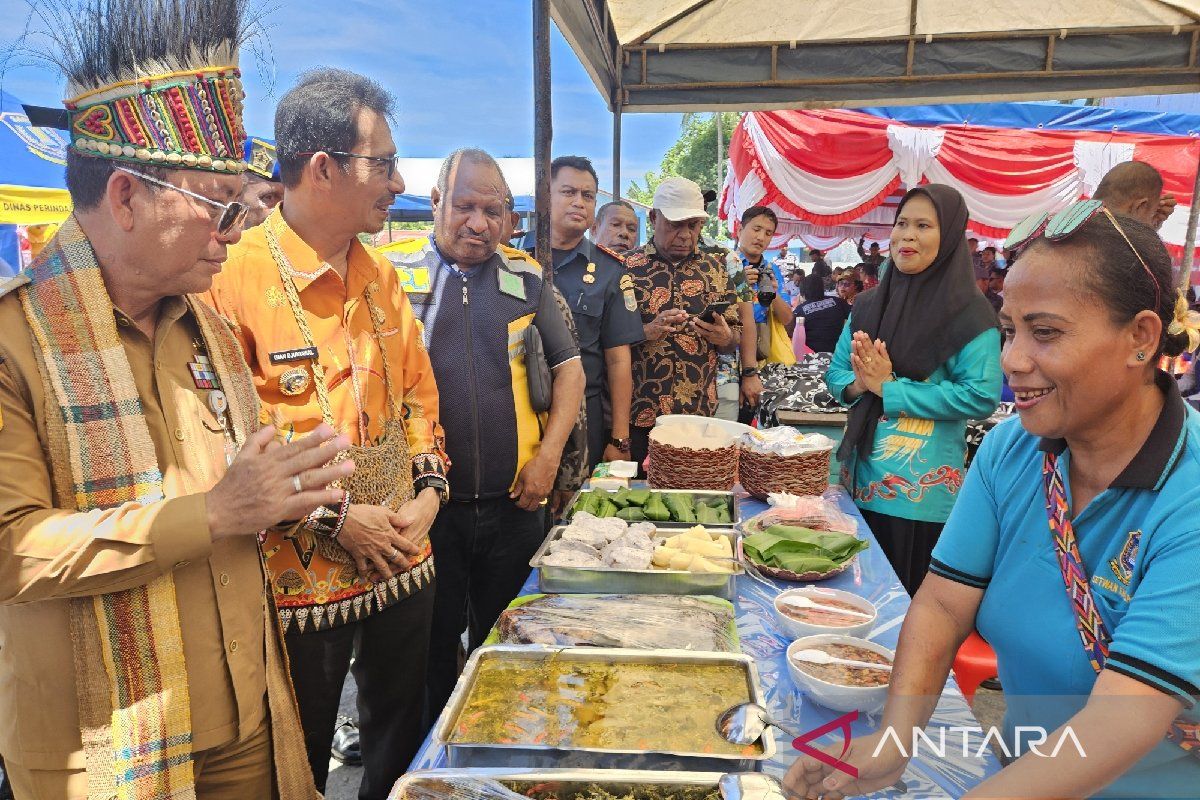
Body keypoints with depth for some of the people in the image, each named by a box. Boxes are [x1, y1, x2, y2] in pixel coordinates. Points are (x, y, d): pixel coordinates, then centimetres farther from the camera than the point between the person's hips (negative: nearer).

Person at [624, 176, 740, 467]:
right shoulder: (627, 267, -1)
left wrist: (724, 337, -10)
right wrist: (648, 331, -19)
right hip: (639, 415, -2)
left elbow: (735, 338, 12)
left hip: (700, 413, 3)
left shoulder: (715, 268, 9)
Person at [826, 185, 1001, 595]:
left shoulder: (968, 311, -8)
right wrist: (858, 386, -11)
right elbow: (835, 373, 12)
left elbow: (981, 397, -16)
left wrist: (890, 388, -18)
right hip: (860, 476, 6)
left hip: (920, 489, -5)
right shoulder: (869, 304, 9)